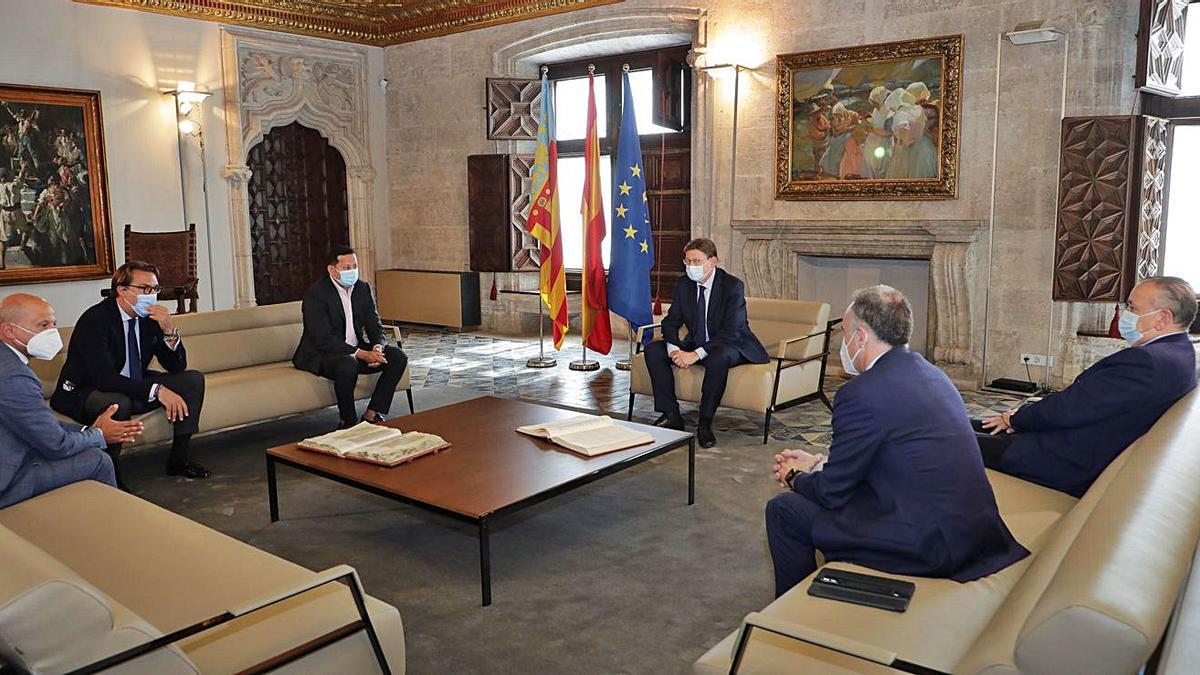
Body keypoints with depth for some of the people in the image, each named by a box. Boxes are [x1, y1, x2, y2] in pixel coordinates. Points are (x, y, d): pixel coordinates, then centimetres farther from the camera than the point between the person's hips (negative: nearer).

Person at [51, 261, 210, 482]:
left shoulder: (151, 317, -3)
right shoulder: (95, 319, -22)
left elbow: (177, 367, -2)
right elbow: (104, 377, -34)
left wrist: (169, 330, -19)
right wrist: (157, 390, -41)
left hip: (135, 387, 7)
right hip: (84, 393, -7)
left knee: (194, 380, -4)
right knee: (118, 403, -39)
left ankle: (178, 459, -1)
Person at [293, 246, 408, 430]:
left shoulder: (363, 288, 4)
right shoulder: (315, 294, -17)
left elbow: (375, 325, 5)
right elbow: (324, 340, -24)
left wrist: (377, 348, -19)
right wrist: (363, 354, -31)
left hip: (356, 350, 7)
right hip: (320, 355, -7)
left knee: (398, 356, -12)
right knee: (348, 364, -38)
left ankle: (372, 414, -8)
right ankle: (348, 422, -19)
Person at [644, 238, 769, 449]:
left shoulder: (733, 285, -19)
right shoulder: (684, 283, -1)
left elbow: (731, 332, -26)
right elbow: (671, 322, 0)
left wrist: (696, 354, -34)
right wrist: (675, 349, -21)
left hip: (732, 346, -6)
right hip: (695, 343, 6)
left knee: (718, 358, -40)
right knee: (653, 350, -12)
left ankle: (705, 423, -26)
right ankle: (671, 415, -11)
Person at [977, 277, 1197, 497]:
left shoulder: (1146, 361, -22)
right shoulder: (1179, 352, 12)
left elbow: (1068, 409, -21)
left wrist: (1014, 419, -4)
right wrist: (1023, 415, 4)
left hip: (1071, 467, -10)